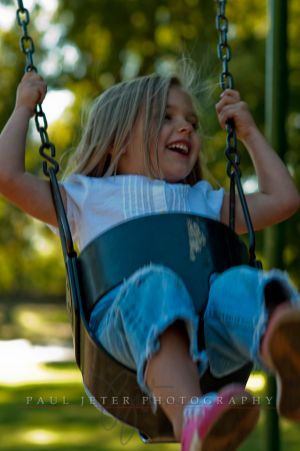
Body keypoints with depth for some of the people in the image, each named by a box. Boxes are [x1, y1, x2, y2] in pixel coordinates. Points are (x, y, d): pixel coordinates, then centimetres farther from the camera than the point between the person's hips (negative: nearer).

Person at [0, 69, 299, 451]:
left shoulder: (203, 202, 42)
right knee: (157, 287, -40)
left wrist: (249, 133, 49)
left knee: (238, 285, -34)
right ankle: (191, 419, -67)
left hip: (207, 331, 3)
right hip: (122, 315, -3)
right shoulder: (89, 197, 32)